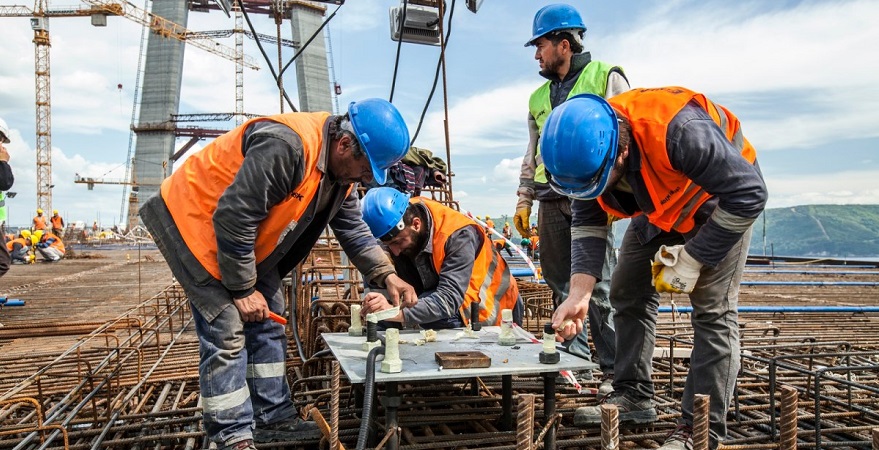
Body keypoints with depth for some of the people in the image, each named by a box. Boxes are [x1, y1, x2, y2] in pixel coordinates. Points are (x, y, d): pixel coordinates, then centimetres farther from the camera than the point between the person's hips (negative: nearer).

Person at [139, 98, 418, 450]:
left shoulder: (342, 170, -4)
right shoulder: (286, 147, -35)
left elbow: (353, 230, 4)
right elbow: (232, 218, -32)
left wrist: (387, 275, -9)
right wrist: (242, 289, -21)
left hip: (247, 236, 9)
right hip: (194, 221, -9)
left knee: (267, 326, 10)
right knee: (227, 332, -10)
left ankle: (273, 418, 21)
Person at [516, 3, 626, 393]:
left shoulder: (607, 78, 4)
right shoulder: (539, 97, 20)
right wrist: (524, 200, 17)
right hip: (551, 203, 6)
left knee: (599, 286, -6)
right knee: (561, 286, 8)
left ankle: (613, 369, 4)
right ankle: (574, 360, 20)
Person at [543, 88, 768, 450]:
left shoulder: (678, 130, -42)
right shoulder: (587, 151, -22)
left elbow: (749, 194, -32)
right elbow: (588, 224, -14)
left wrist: (692, 259, -29)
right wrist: (579, 294, -25)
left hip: (721, 200, -6)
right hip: (659, 207, 6)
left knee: (712, 310, -13)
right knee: (628, 293, 5)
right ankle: (632, 397, 16)